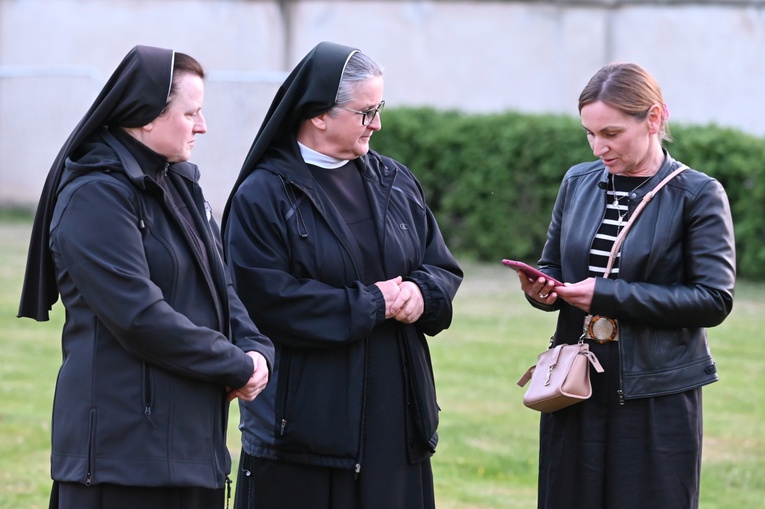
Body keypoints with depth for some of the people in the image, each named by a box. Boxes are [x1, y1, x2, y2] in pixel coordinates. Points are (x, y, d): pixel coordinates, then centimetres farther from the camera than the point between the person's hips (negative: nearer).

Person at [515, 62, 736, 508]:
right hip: (576, 389, 4)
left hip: (658, 401, -4)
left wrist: (608, 295, -19)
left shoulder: (698, 195, -6)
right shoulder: (578, 183, 9)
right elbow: (553, 267, 19)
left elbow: (715, 300, -13)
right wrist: (541, 288, -6)